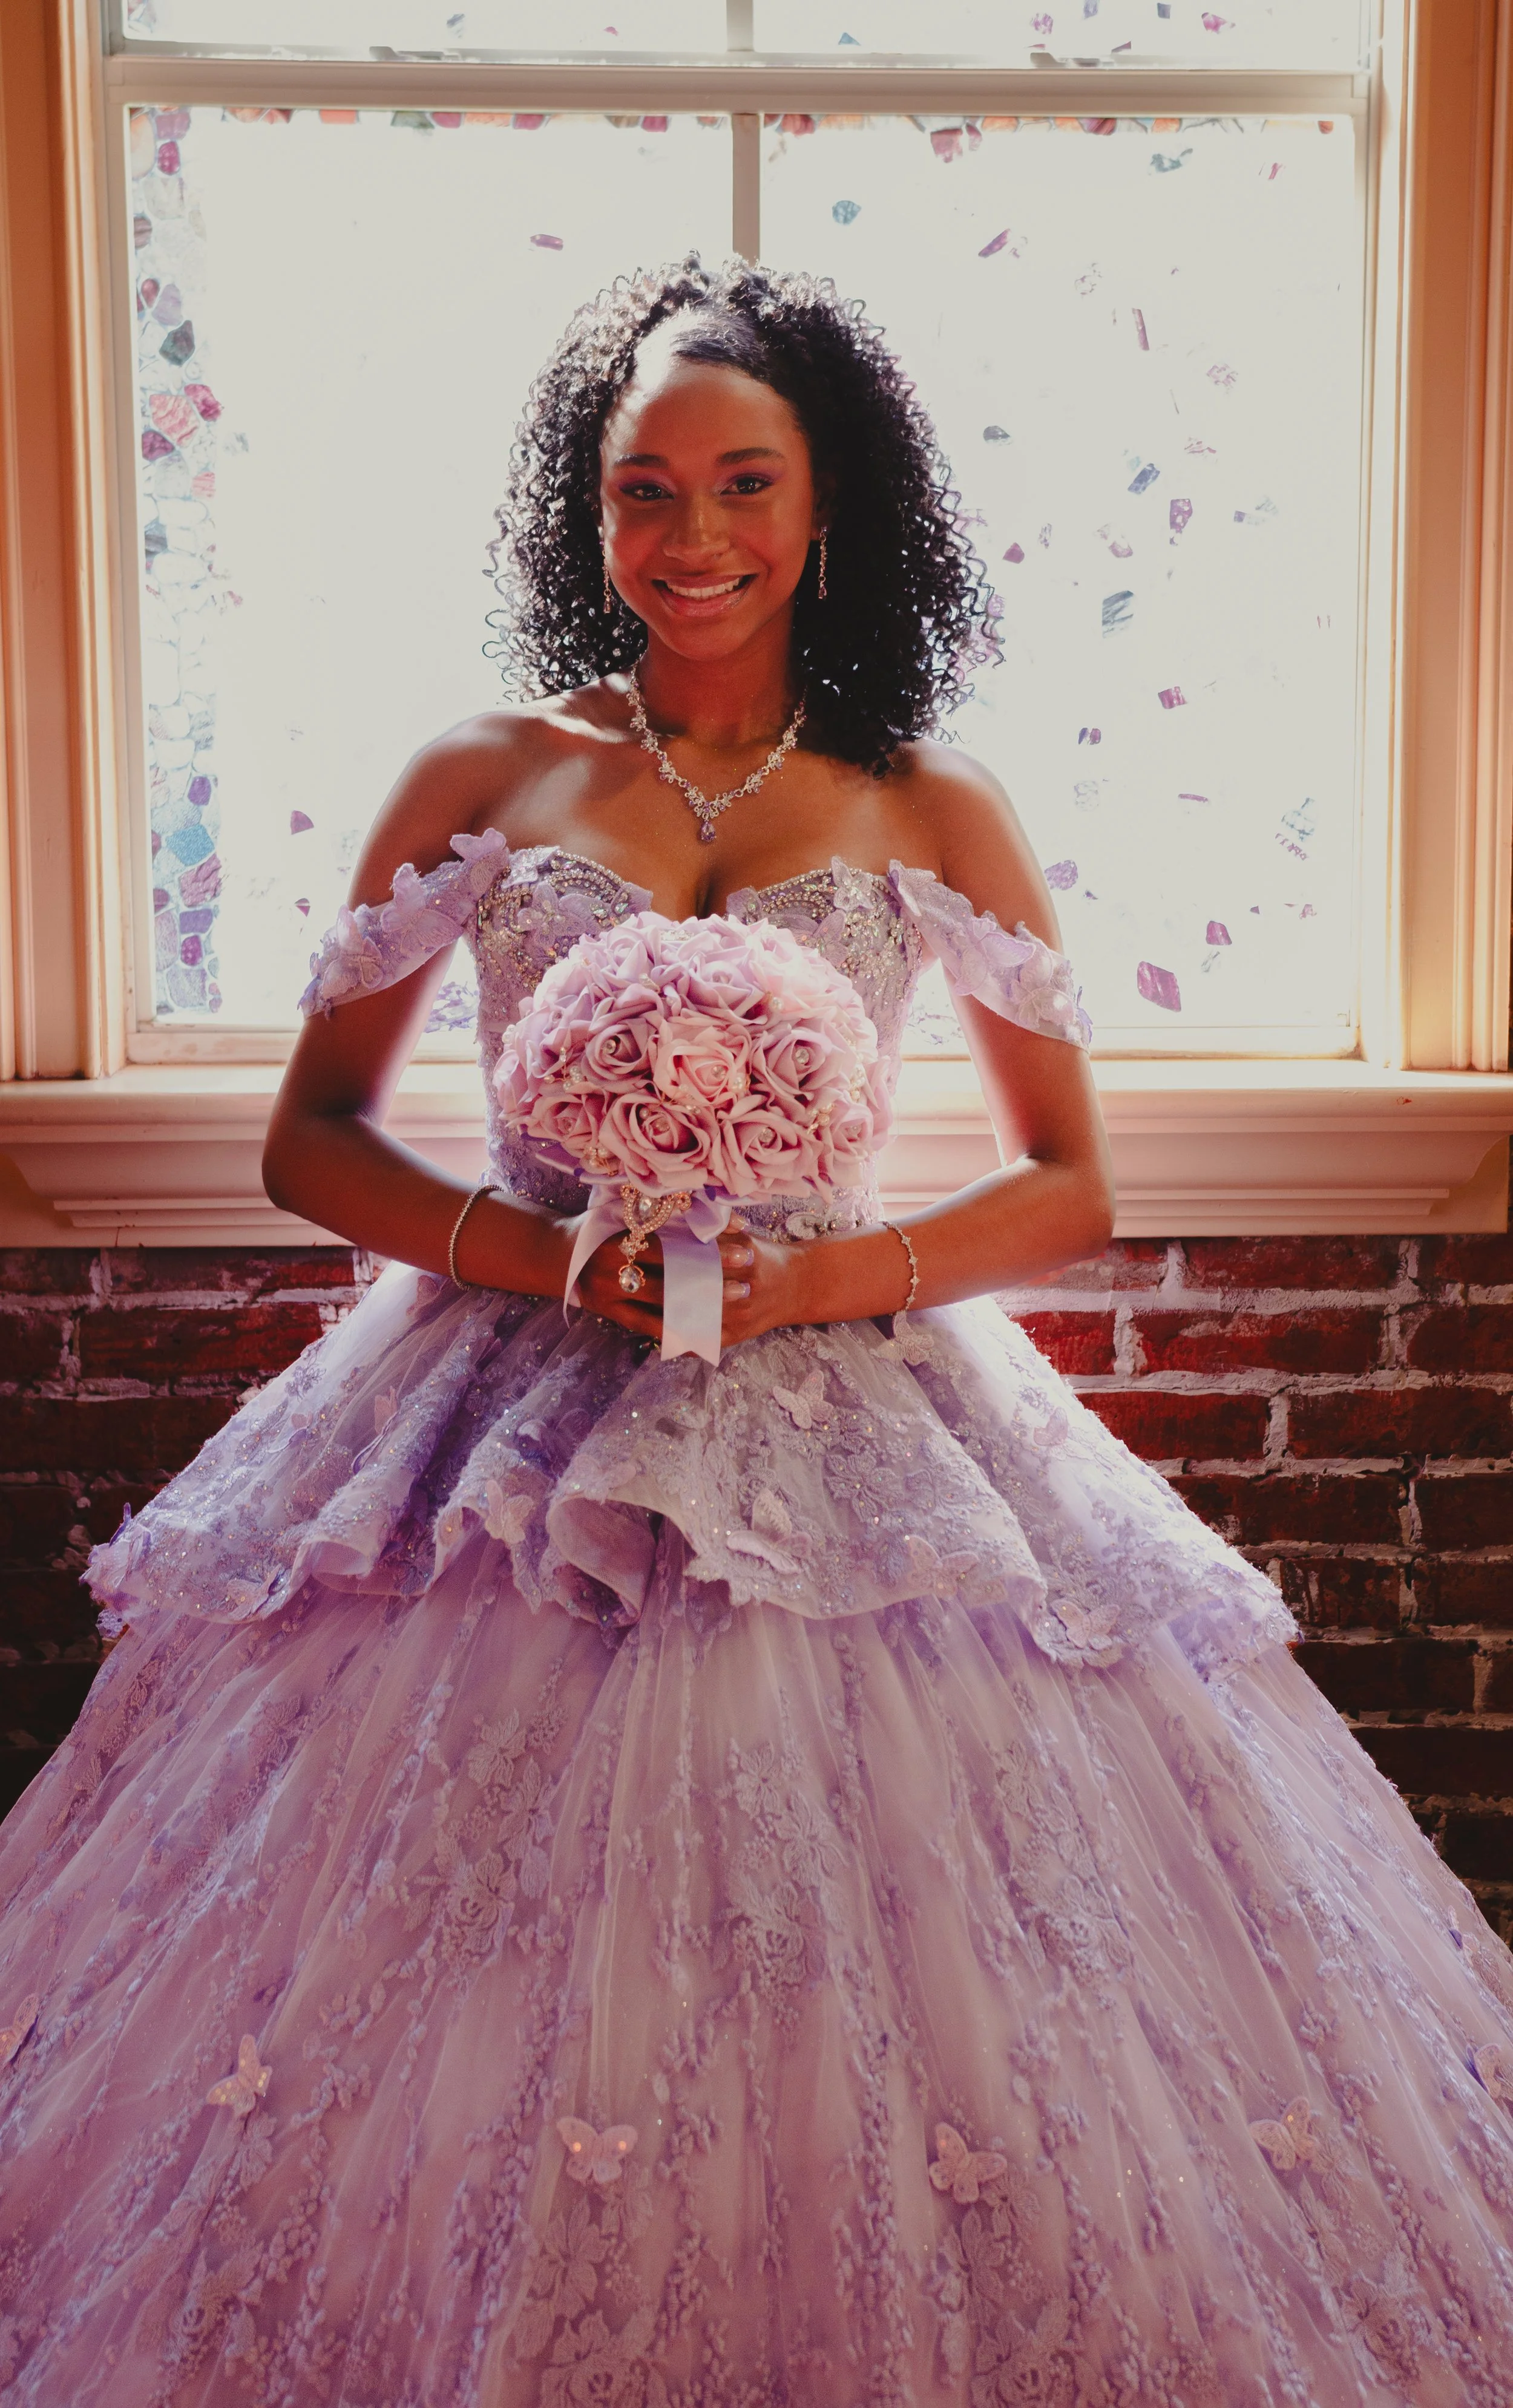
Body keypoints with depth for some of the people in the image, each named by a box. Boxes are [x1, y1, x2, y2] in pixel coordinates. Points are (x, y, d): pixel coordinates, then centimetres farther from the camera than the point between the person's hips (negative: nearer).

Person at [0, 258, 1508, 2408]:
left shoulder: (934, 819, 5)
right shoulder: (478, 784, 5)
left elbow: (1072, 1189, 7)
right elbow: (311, 1138, 8)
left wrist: (850, 1271, -11)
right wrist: (531, 1246, -9)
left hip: (849, 1438, 0)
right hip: (516, 1415, 1)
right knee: (466, 2020, 1)